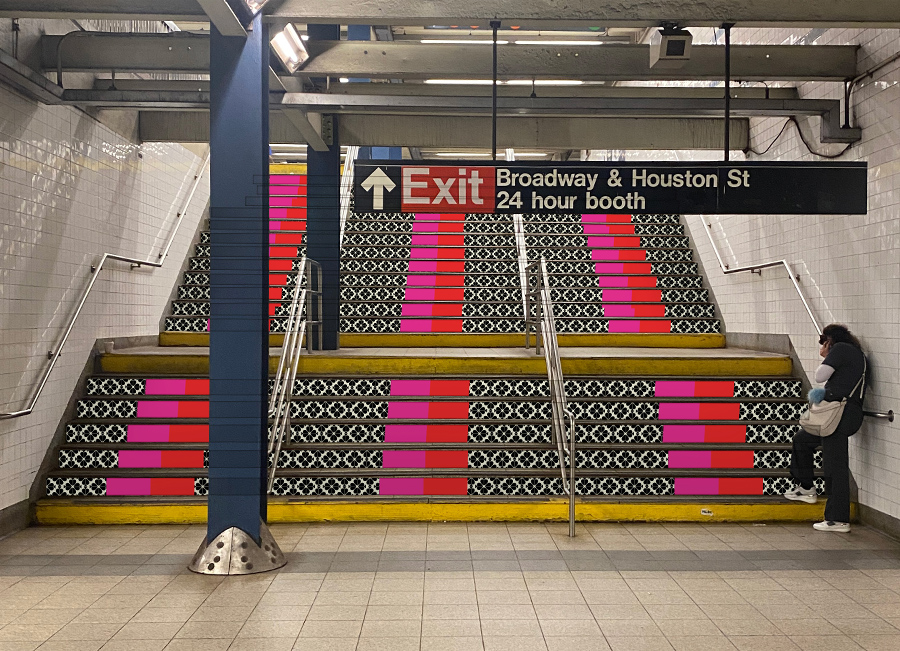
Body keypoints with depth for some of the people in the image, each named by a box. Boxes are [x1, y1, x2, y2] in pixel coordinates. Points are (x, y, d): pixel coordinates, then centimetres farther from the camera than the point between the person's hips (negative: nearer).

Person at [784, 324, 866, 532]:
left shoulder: (840, 349, -5)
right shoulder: (856, 354, 23)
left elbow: (820, 376, -10)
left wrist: (825, 357, 7)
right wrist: (825, 394, 10)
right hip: (849, 414, 10)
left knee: (835, 465, -8)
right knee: (801, 439, 24)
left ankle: (839, 520, -5)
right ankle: (806, 488, 32)